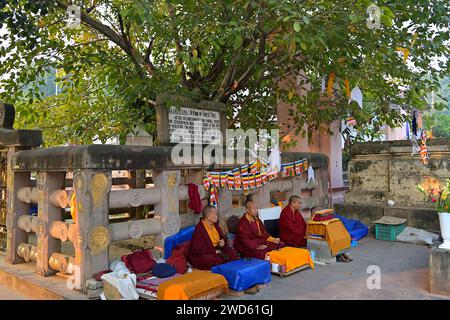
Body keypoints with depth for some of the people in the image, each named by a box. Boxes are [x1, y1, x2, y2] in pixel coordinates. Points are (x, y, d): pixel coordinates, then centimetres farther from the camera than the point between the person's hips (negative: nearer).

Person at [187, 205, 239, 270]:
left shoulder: (215, 225, 8)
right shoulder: (199, 229, -17)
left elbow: (223, 238, 20)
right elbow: (197, 250, -19)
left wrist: (223, 242, -4)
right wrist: (214, 251, -17)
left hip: (217, 251, 8)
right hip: (202, 256, -8)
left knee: (233, 253, -9)